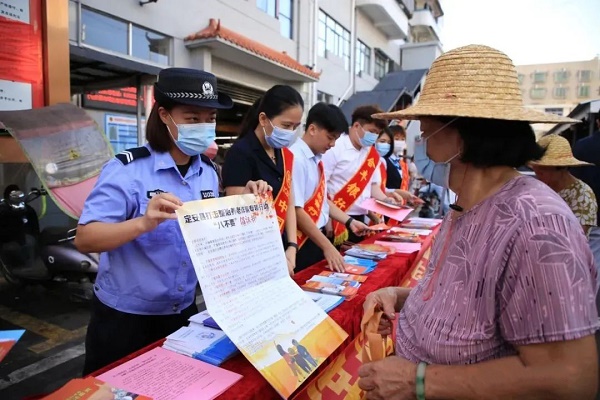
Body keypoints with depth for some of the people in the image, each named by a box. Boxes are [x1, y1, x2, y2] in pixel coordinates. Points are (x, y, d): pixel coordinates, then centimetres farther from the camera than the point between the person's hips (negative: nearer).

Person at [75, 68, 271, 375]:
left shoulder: (208, 171, -1)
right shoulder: (127, 169, -18)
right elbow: (84, 239, -23)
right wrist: (144, 223, -39)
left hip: (183, 312, 5)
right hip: (124, 316, -5)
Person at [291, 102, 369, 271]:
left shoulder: (317, 159, 6)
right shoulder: (296, 159, -20)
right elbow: (297, 211, -23)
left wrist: (349, 221, 9)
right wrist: (327, 246, -21)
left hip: (318, 236, 8)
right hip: (302, 243, -8)